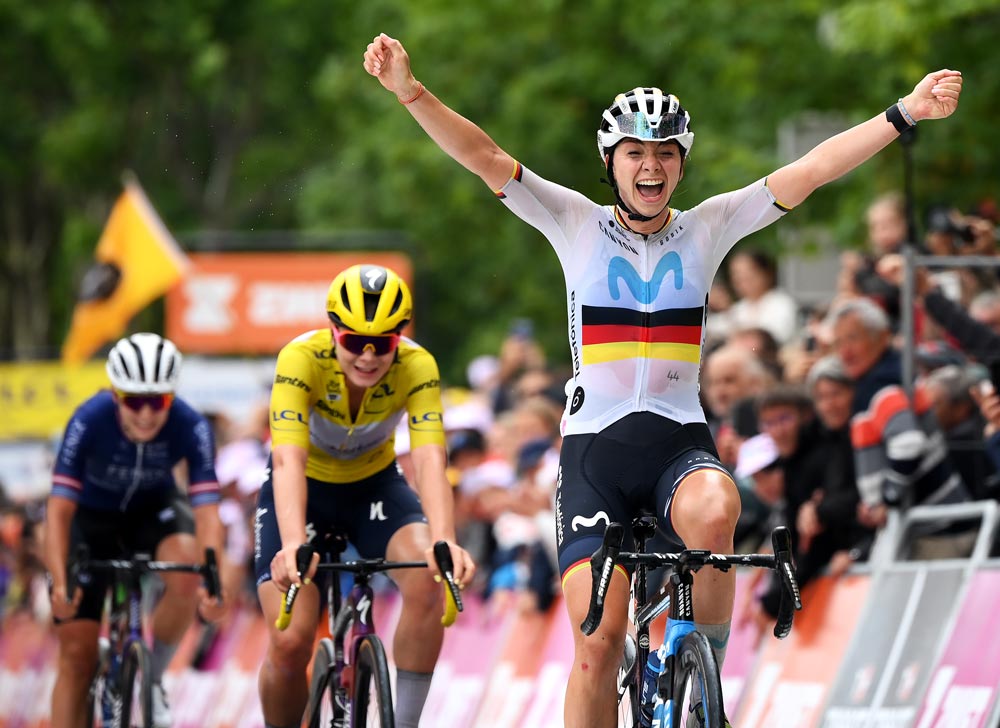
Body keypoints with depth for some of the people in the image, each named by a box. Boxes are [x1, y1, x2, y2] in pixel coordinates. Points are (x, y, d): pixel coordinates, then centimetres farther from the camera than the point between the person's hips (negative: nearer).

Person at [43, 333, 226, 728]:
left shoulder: (191, 427, -29)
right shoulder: (90, 421, -32)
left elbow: (206, 510, -34)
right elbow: (59, 507, -34)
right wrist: (60, 584, -46)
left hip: (154, 509, 1)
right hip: (92, 516, -1)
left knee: (186, 575, -32)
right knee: (77, 654, -7)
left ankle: (152, 677, -8)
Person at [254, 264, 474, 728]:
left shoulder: (416, 367, -26)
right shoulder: (302, 359, -31)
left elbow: (430, 461, -37)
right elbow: (288, 460, -42)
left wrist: (444, 542, -55)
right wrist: (293, 545, -59)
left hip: (374, 483, 1)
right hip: (307, 487, -1)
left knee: (427, 581, -29)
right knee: (288, 644, -16)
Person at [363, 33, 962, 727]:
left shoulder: (707, 228, 5)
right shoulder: (578, 225, 3)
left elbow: (811, 170, -1)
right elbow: (484, 157, -6)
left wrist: (905, 114, -9)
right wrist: (412, 93, -19)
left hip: (679, 439, 0)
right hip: (594, 443, 0)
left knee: (714, 512, -35)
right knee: (598, 644, -10)